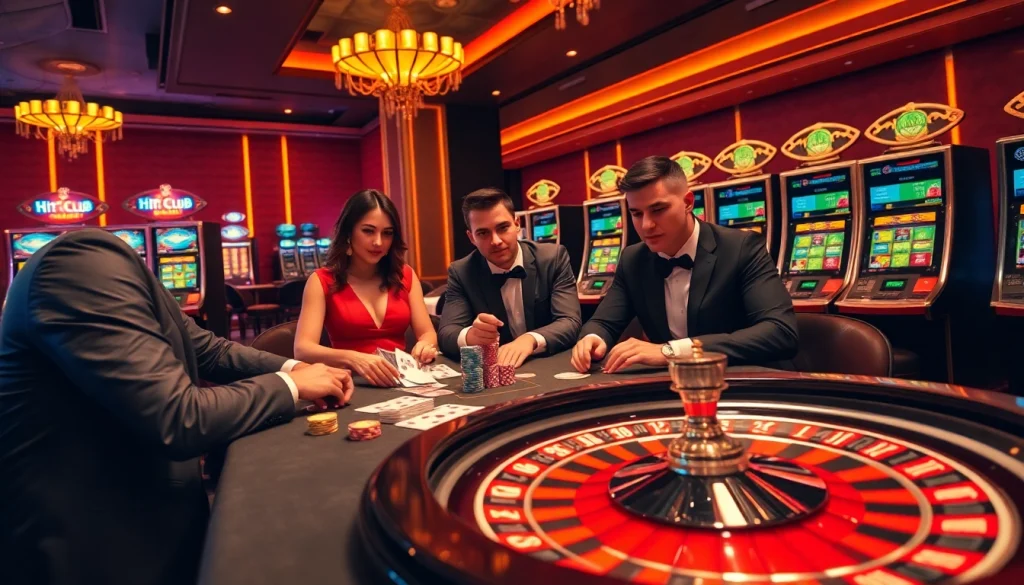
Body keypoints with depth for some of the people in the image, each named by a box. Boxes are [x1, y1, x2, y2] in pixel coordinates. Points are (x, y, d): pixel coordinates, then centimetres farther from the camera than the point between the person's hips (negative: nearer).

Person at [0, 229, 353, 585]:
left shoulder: (103, 255, 6)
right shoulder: (84, 259, -26)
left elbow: (209, 351, 13)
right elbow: (179, 422, -29)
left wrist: (293, 368, -2)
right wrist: (291, 384, -14)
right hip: (90, 540, -9)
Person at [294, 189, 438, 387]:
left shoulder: (405, 275, 10)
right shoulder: (322, 281, -1)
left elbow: (428, 334, 5)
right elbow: (302, 349, -13)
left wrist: (425, 346, -19)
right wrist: (353, 359, -31)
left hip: (402, 379, 3)